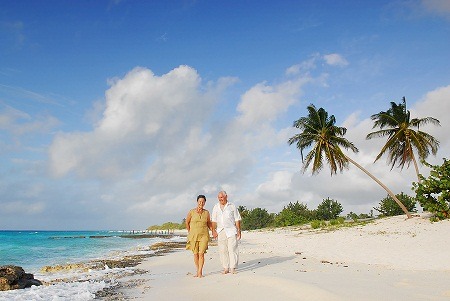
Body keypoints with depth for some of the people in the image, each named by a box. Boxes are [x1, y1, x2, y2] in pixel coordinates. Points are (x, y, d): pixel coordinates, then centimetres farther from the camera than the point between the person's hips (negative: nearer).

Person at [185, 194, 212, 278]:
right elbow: (187, 222, 10)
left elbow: (209, 223, 15)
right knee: (195, 254, 6)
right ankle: (198, 271, 20)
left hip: (204, 235, 0)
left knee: (201, 253, -9)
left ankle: (200, 272, -3)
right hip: (193, 235, 0)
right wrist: (190, 232, 12)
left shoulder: (206, 212, 2)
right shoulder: (191, 212, -4)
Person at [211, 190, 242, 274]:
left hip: (231, 230, -3)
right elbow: (213, 220, 11)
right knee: (222, 250, 2)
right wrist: (213, 230, -1)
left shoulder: (232, 206, 5)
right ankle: (225, 268, 9)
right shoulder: (216, 207, 12)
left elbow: (237, 219, 4)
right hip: (220, 231, 3)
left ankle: (233, 268, -4)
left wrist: (239, 231, -2)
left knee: (232, 249, -8)